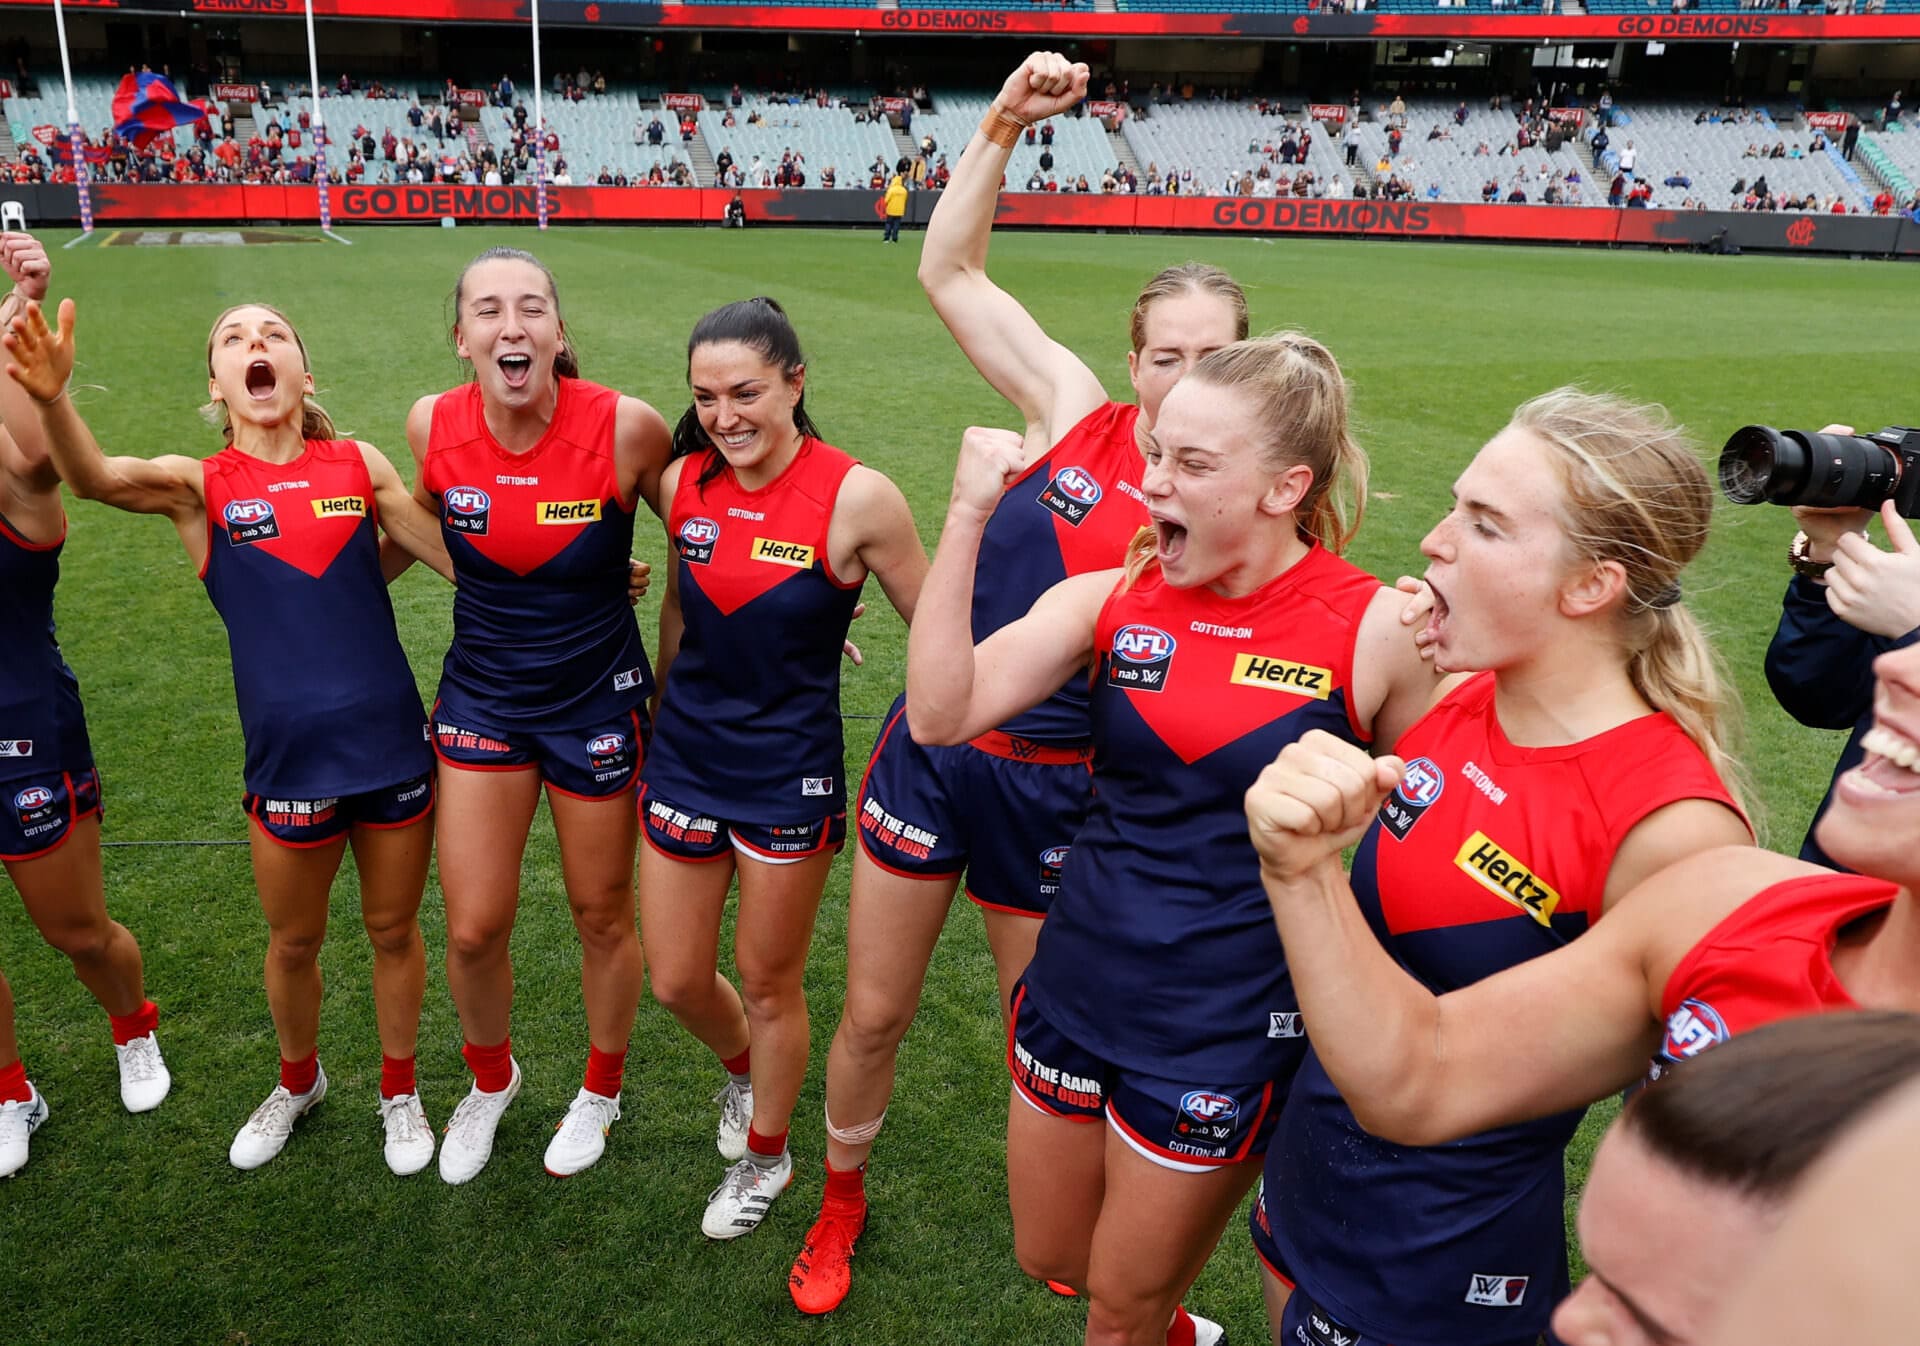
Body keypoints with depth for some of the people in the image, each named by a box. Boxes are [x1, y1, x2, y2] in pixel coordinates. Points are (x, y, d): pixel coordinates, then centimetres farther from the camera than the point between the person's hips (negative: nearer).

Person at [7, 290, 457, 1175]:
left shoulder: (358, 463, 1)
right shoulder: (199, 486, -3)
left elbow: (463, 559, 5)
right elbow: (93, 479, -23)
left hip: (394, 742, 1)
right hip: (288, 760, -1)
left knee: (393, 928, 16)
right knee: (294, 941, 18)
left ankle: (399, 1091, 40)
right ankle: (298, 1082, 46)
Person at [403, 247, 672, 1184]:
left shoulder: (626, 428, -21)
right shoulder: (432, 426, -11)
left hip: (597, 701, -2)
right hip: (481, 695, 2)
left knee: (603, 917, 13)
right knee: (472, 929, 6)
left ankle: (601, 1089, 41)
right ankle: (490, 1079, 39)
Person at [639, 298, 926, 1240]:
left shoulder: (856, 498, -17)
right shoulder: (684, 483, -3)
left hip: (789, 773, -4)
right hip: (685, 757, 5)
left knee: (768, 983, 12)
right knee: (675, 981, 14)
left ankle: (765, 1156, 39)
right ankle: (742, 1067, 50)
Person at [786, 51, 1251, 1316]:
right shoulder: (1074, 409, -2)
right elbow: (950, 268, 1)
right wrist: (1004, 122, -8)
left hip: (1058, 787, -1)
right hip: (932, 749, 2)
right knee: (873, 1012, 14)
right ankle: (842, 1200, 42)